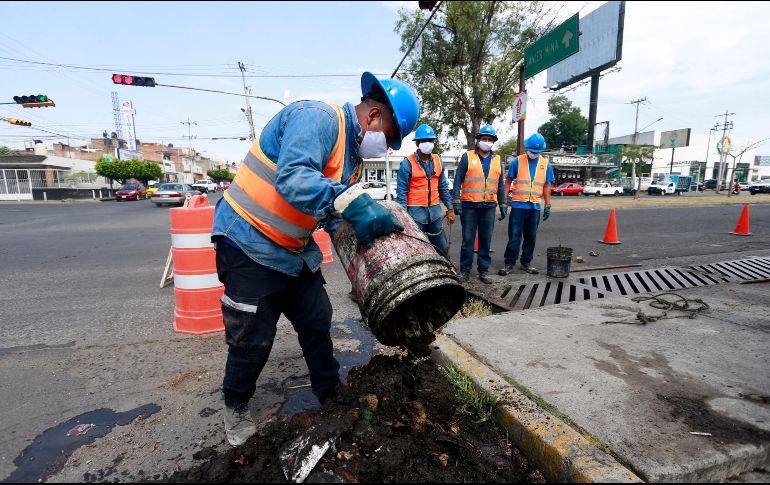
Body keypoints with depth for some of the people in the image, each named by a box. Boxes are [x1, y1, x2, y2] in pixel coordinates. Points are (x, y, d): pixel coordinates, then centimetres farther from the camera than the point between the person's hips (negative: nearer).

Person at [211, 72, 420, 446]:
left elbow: (333, 210, 11)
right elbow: (292, 178, -36)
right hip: (250, 243, -8)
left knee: (317, 324, 12)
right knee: (252, 339, 3)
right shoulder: (318, 118, -19)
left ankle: (331, 396, 32)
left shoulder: (352, 151, 10)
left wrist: (358, 231, -4)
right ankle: (235, 408, 30)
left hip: (295, 250, 9)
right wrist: (354, 202, -44)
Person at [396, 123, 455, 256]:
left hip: (434, 210, 5)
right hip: (416, 211, -5)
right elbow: (402, 191, -9)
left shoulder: (438, 161, 8)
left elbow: (443, 187, 14)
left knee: (442, 247, 13)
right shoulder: (407, 163, -8)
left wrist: (450, 208, 10)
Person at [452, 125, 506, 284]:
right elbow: (458, 180, -2)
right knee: (468, 239, 1)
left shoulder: (497, 160, 14)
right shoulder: (467, 157, 2)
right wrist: (456, 202, -10)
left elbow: (500, 185, 17)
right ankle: (465, 270, 11)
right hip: (469, 206, -3)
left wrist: (503, 206, 12)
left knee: (486, 240, 7)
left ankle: (484, 270, 17)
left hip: (489, 207, 3)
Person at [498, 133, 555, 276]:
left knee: (531, 237, 11)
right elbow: (508, 181, 4)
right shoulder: (517, 161, 1)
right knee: (514, 237, -3)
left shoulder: (546, 164, 8)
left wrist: (548, 206, 4)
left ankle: (526, 263, 23)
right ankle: (509, 263, 6)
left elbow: (547, 186, 9)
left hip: (535, 207, 3)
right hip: (518, 205, -3)